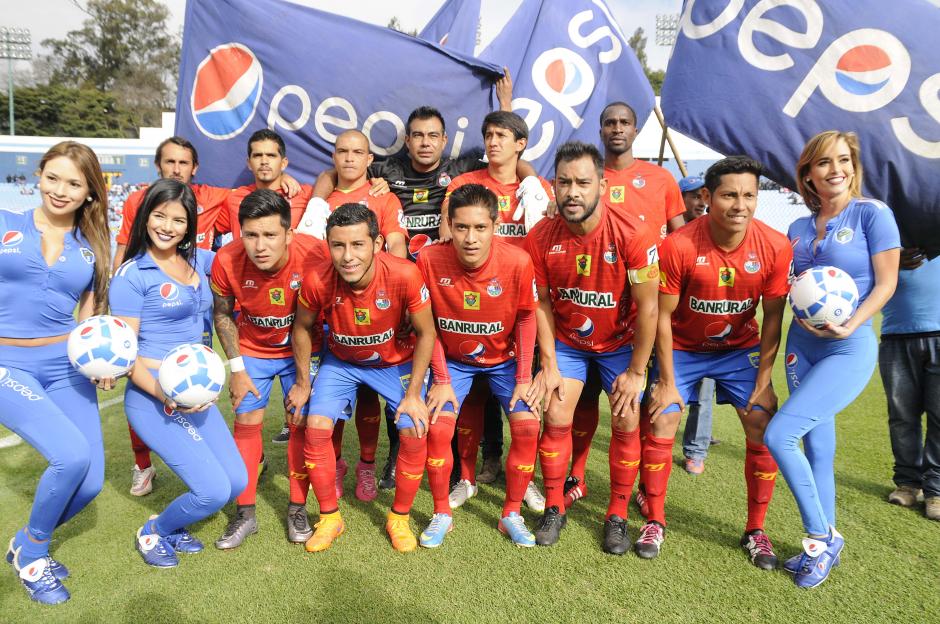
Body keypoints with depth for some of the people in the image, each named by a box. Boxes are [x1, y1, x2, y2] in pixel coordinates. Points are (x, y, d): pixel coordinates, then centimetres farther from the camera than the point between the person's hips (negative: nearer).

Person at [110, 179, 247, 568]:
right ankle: (153, 533, 20)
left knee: (237, 482, 4)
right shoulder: (132, 275, -9)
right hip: (153, 397, -6)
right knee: (215, 490, -12)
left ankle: (172, 526, 31)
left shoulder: (198, 260, 7)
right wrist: (164, 394, -25)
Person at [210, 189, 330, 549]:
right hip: (252, 351, 2)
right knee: (246, 423, 2)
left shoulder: (315, 256, -32)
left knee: (302, 423, -1)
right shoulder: (227, 261, -26)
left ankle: (297, 509, 16)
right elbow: (223, 315, -5)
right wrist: (237, 369, -6)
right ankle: (245, 515, 16)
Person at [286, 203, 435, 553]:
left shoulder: (404, 275, -34)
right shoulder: (317, 282, -28)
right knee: (317, 428, -13)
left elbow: (425, 333, -18)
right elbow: (302, 328, -6)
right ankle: (330, 518, 11)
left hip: (396, 361, -1)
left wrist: (413, 393, -16)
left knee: (415, 433, -14)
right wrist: (303, 384, 0)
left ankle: (399, 517, 12)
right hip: (340, 362, 2)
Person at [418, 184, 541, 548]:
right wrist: (441, 380, -9)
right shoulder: (430, 260, -25)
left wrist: (524, 378, -8)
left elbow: (526, 318, -9)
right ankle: (442, 514, 10)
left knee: (527, 427, -12)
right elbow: (429, 324, -11)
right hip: (453, 359, 0)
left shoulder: (517, 262, -27)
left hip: (504, 358, 0)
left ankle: (511, 515, 10)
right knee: (438, 428, -13)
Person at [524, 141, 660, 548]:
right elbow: (541, 302, -8)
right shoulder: (540, 238, -19)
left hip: (621, 341, -1)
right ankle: (554, 508, 16)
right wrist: (549, 364, -9)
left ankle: (618, 514, 18)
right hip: (566, 341, 2)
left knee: (626, 423, -2)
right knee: (556, 419, -4)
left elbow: (647, 306, -20)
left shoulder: (632, 233, -27)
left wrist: (636, 371, -15)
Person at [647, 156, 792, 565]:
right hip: (682, 347, -2)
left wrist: (763, 382, -9)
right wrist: (667, 382, -15)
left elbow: (772, 319, -8)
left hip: (740, 348, 2)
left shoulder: (775, 247, -18)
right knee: (660, 427, -7)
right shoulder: (678, 246, -25)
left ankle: (755, 531, 14)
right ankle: (655, 522, 14)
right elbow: (663, 316, -17)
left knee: (764, 430, -5)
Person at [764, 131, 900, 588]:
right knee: (817, 446, 12)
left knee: (778, 435, -15)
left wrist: (850, 325, -22)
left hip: (849, 348, -6)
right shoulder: (798, 229, 10)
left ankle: (820, 537, 5)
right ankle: (824, 544, 27)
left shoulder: (873, 214, -6)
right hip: (801, 344, 6)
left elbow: (886, 283, -8)